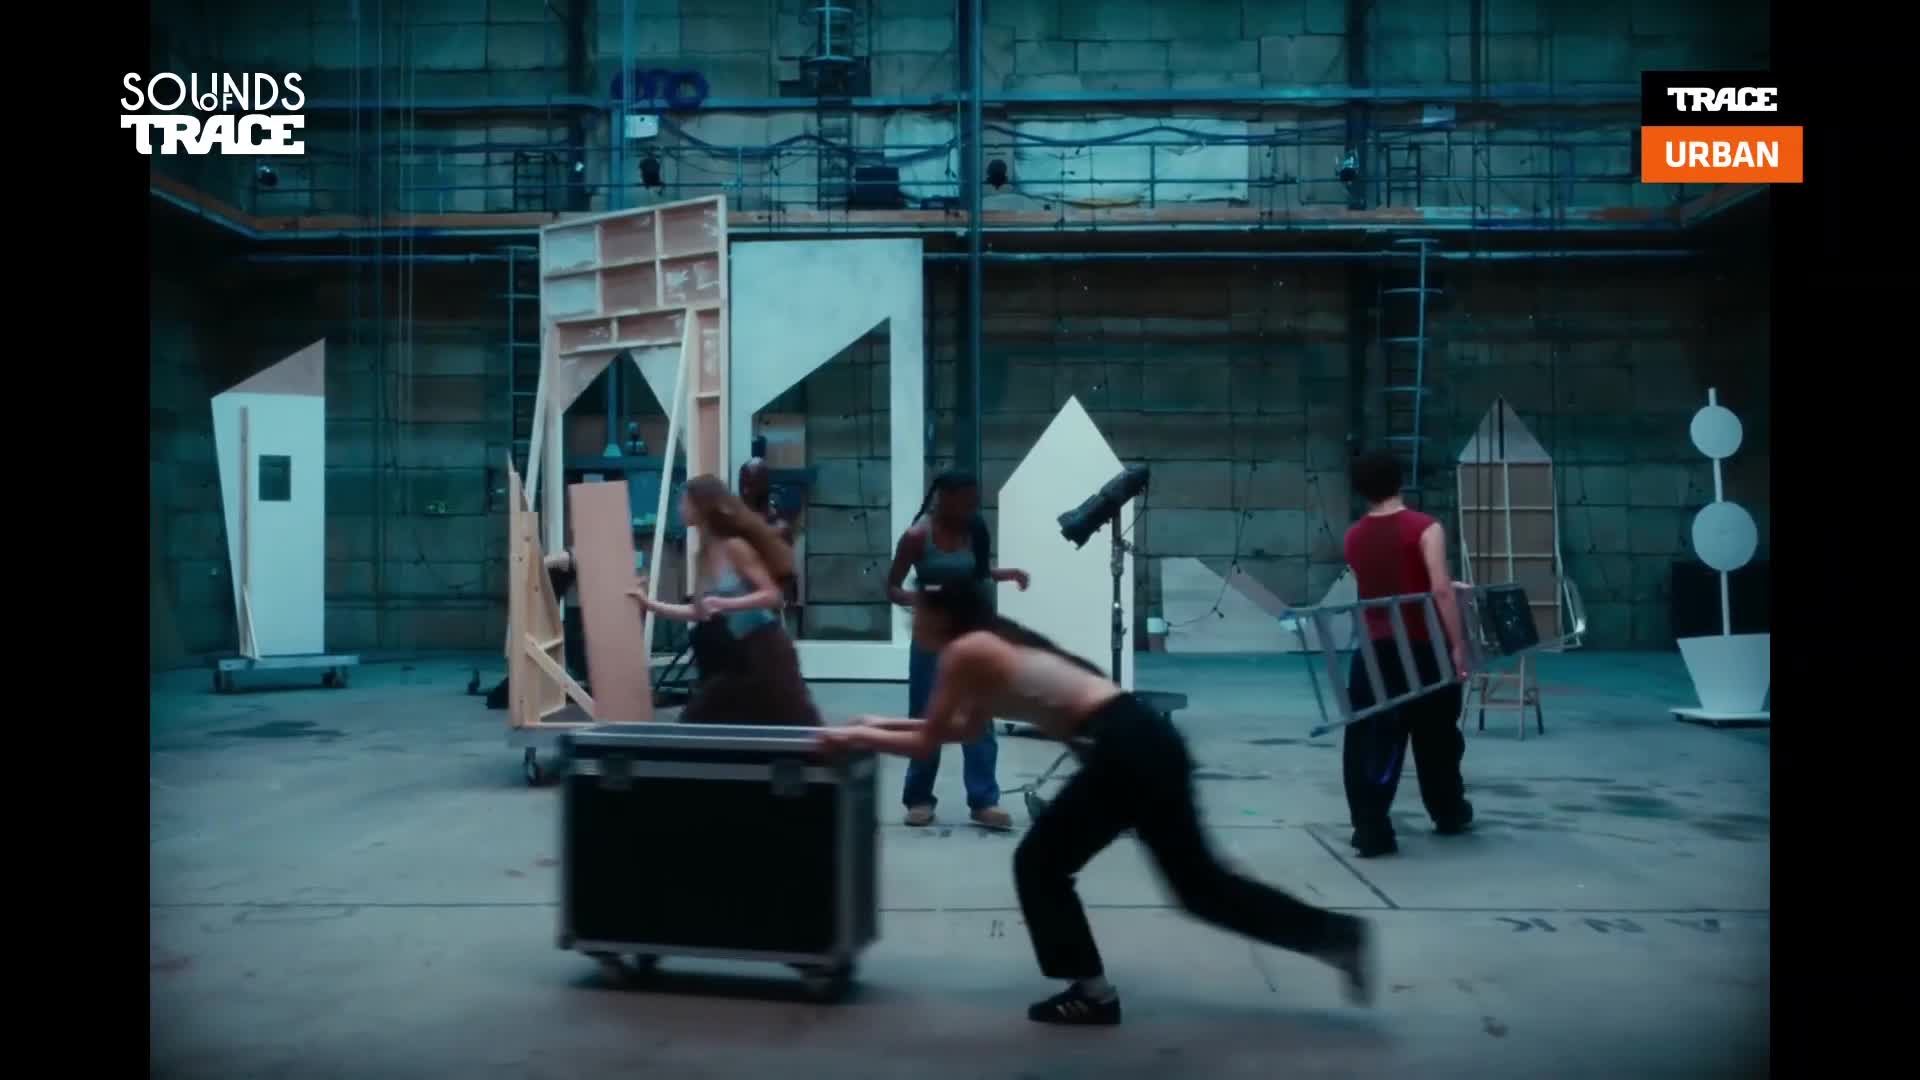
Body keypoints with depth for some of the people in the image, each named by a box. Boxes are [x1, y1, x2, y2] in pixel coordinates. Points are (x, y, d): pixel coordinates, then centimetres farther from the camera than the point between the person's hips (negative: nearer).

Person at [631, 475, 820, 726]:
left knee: (790, 725, -3)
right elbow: (700, 613, 11)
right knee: (698, 723, 8)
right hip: (732, 658, 8)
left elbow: (772, 595, -17)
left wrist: (725, 604, -27)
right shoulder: (705, 555, 8)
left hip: (761, 651, -8)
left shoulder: (735, 547, -14)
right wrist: (650, 604, 11)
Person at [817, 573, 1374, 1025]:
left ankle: (1092, 994, 15)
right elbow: (965, 729, 31)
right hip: (1146, 738, 9)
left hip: (1125, 750, -9)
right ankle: (1339, 936, 15)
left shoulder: (964, 653, -5)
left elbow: (928, 743, -1)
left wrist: (856, 738, 12)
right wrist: (884, 723, 34)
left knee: (1039, 863, 8)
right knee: (1198, 880, 15)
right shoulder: (990, 644, 22)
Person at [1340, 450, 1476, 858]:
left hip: (1373, 650, 3)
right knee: (1437, 736, 16)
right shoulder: (1425, 528, -10)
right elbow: (1440, 590, -19)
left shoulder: (1353, 537, 7)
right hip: (1421, 648, -2)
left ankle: (1372, 832, -4)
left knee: (1368, 743, 3)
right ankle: (1450, 814, 34)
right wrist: (1458, 644, -14)